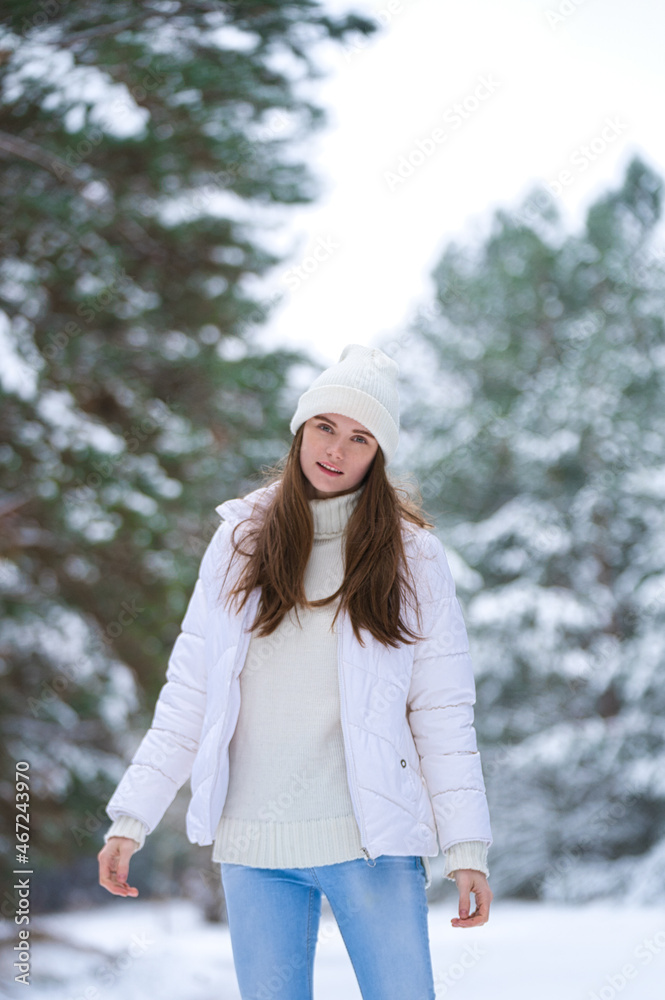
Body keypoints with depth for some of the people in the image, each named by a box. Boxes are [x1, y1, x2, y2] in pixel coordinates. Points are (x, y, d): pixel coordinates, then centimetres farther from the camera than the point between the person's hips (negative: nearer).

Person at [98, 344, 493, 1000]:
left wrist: (466, 847, -6)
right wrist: (131, 817, 2)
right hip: (253, 847, 2)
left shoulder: (412, 556, 2)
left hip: (370, 840, -2)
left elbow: (443, 710, 0)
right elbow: (188, 695, 8)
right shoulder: (241, 540, 7)